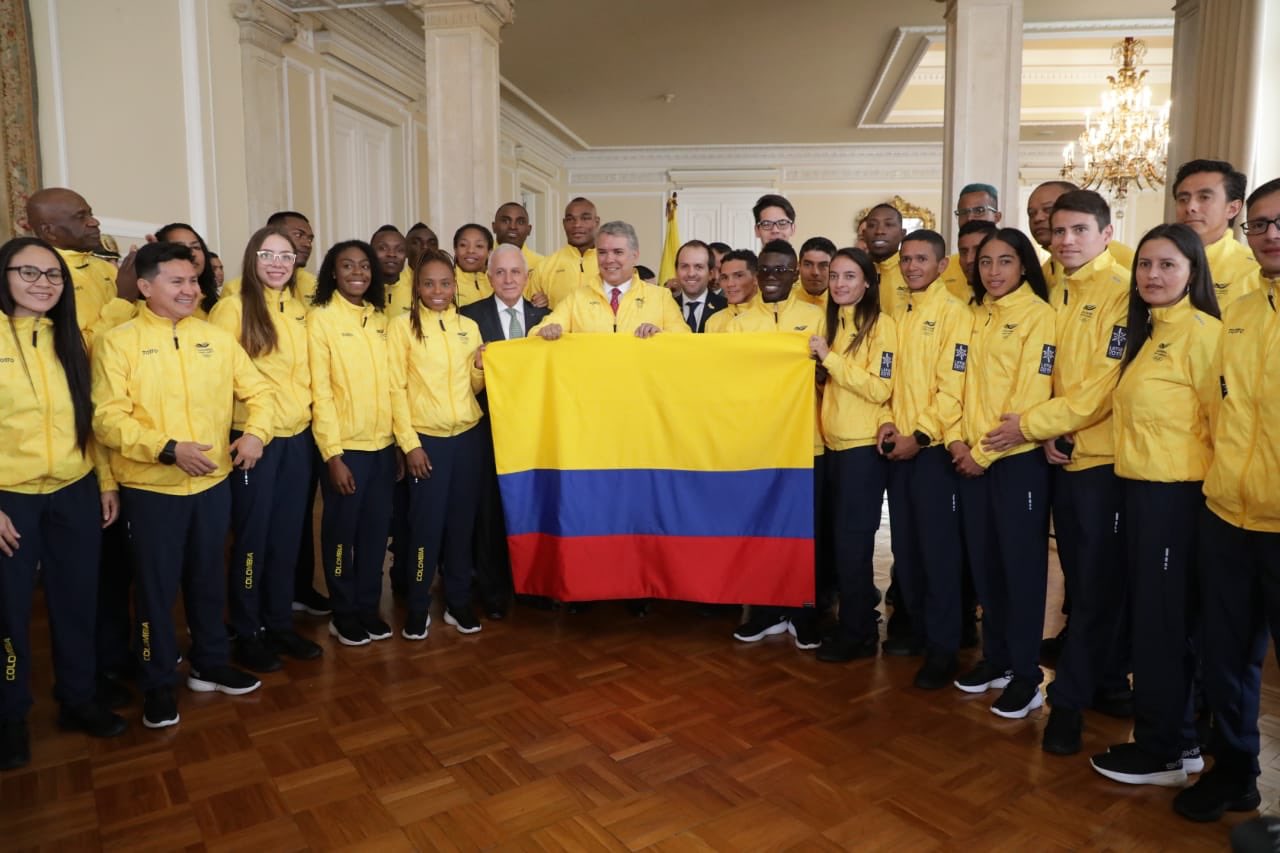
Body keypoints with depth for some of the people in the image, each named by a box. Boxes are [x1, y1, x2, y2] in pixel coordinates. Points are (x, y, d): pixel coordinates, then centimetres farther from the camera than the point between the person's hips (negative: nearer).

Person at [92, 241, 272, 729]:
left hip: (212, 483, 4)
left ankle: (209, 666, 33)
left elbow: (258, 390, 7)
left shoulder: (216, 338, 6)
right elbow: (108, 419, -13)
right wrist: (168, 448, -26)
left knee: (208, 580, 16)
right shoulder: (118, 342, -6)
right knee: (156, 587, 8)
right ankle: (158, 684, 25)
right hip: (149, 489, -3)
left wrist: (255, 432, -12)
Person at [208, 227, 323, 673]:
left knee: (287, 535, 12)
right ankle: (247, 634, 18)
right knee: (252, 537, 4)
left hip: (298, 437, 5)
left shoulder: (300, 310, 10)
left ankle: (279, 623, 25)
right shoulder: (233, 307, -8)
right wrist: (246, 427, -13)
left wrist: (303, 409, 7)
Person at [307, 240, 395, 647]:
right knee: (342, 531, 7)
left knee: (376, 530, 11)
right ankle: (343, 613, 23)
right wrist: (332, 454, -14)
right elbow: (320, 392, -10)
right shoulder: (320, 319, -6)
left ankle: (368, 606, 27)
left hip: (383, 444, 5)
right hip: (345, 446, -4)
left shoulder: (380, 319, 9)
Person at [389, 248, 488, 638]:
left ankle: (458, 601, 23)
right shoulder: (402, 326, -3)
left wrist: (482, 368, -7)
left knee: (461, 523, 9)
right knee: (426, 525, 1)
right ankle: (418, 607, 16)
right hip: (427, 439, -3)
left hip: (469, 437, 3)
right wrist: (409, 444, -11)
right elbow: (396, 388, -5)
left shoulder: (469, 326, 8)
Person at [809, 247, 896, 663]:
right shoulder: (832, 323, 14)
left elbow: (880, 389, -19)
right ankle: (859, 624, 24)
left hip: (864, 446, -7)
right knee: (839, 539, 11)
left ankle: (857, 633, 12)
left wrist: (830, 357, -18)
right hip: (833, 444, 8)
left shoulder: (881, 325, -9)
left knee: (851, 540, -2)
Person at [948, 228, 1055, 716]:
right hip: (972, 458, 6)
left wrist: (986, 452, -14)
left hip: (1018, 457, -6)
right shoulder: (980, 316, 13)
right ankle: (995, 657, 26)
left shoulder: (1038, 314, -7)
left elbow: (1031, 393, -14)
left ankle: (1026, 675, 12)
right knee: (984, 559, 12)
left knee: (1021, 564, 1)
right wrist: (958, 439, -3)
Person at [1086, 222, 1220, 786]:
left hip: (1177, 492, -9)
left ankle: (1162, 751, 16)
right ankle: (1177, 740, 29)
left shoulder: (1201, 331, -13)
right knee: (1155, 616, 15)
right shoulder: (1149, 332, 15)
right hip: (1141, 487, 9)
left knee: (1161, 620, 1)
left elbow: (1220, 417, -15)